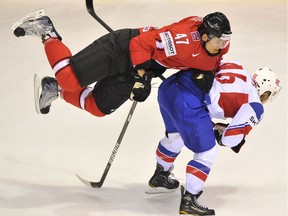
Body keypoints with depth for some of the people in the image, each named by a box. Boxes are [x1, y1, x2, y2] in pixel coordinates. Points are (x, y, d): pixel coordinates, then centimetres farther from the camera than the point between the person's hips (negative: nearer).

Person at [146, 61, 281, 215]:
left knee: (175, 135, 34)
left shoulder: (235, 67, 23)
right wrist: (222, 136, 25)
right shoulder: (255, 107, 5)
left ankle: (159, 177, 54)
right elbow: (231, 137, 0)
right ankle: (188, 201, 7)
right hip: (188, 105, -8)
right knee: (207, 153, 8)